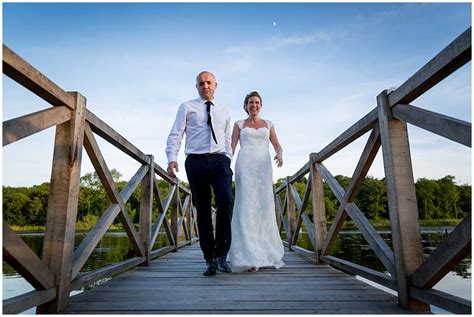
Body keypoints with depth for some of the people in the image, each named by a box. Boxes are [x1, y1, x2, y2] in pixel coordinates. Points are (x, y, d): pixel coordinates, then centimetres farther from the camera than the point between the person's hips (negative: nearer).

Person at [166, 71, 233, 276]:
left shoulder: (224, 112, 23)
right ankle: (209, 260, 11)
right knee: (202, 211, 1)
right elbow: (175, 135, 4)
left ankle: (221, 254, -7)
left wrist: (228, 162, 9)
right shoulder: (187, 108, 12)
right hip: (196, 161, -1)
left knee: (225, 202, -20)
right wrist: (172, 158, -13)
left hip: (219, 160, 2)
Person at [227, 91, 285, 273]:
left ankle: (265, 253, 11)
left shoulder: (268, 124, 19)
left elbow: (277, 145, 13)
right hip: (245, 165, -2)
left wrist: (280, 155, -10)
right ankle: (248, 257, -11)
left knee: (264, 207, -2)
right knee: (246, 207, -11)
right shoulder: (239, 124, 15)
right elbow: (232, 147, 7)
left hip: (263, 166, 2)